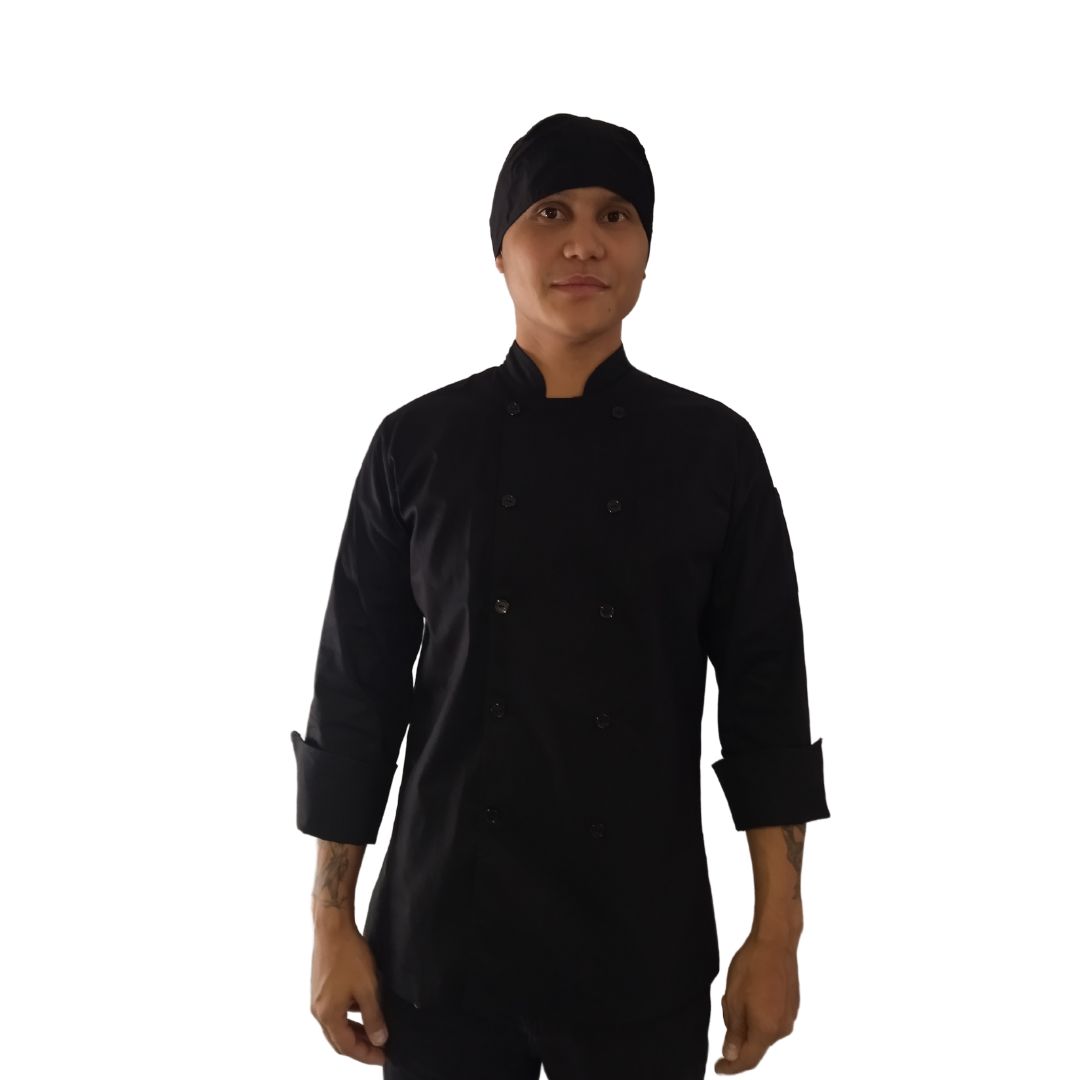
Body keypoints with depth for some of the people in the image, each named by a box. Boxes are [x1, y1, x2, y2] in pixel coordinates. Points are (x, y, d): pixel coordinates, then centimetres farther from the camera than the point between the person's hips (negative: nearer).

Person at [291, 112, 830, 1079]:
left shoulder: (713, 449, -2)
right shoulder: (418, 445, -2)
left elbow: (765, 692, 0)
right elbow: (357, 688, 0)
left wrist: (777, 932, -3)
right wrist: (333, 923, 0)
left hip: (645, 934, 0)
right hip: (444, 926, 0)